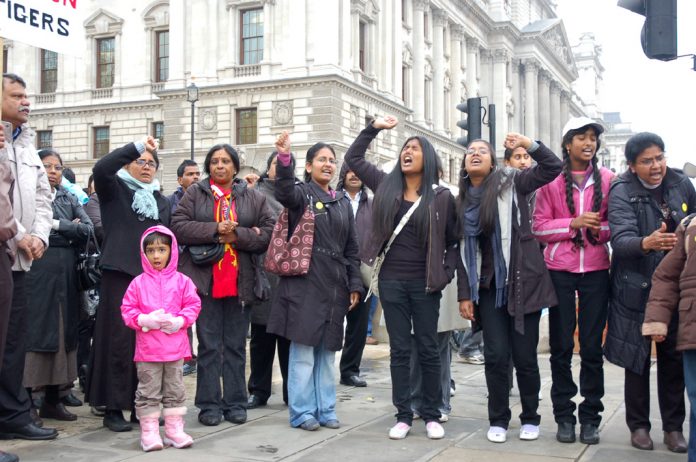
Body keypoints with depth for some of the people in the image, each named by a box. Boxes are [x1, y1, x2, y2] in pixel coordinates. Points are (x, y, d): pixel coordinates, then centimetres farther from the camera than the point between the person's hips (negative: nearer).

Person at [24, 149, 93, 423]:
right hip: (36, 272, -5)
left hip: (66, 273, 5)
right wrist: (70, 229, -9)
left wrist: (57, 225, -8)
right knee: (35, 332, -6)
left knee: (63, 332, 5)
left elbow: (87, 229, 3)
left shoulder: (68, 198, 17)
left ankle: (55, 397, 11)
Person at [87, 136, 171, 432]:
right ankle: (113, 408, 2)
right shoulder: (115, 189, 6)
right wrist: (136, 146, -19)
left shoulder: (161, 200, 20)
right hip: (120, 275, -4)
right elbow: (101, 169, -16)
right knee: (120, 340, -5)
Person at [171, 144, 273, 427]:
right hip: (205, 280, -1)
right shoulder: (194, 194, 7)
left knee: (236, 345, 7)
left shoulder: (254, 198, 10)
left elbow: (269, 232, 2)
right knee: (209, 345, 2)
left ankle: (235, 403, 16)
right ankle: (209, 404, 10)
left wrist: (238, 236, -12)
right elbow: (178, 226, -4)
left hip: (240, 282, 1)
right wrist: (215, 230, -15)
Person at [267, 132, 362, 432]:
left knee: (327, 350, 11)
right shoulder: (302, 193, 0)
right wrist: (284, 157, -42)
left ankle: (325, 409, 20)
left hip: (334, 285, 5)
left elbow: (351, 248, 16)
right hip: (305, 283, -5)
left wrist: (355, 285, 8)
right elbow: (284, 193, -26)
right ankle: (302, 412, 6)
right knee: (303, 348, -3)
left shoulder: (342, 202, 16)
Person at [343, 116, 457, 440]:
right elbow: (353, 158, 12)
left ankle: (431, 415, 15)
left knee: (428, 349, 6)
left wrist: (446, 274, -6)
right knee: (399, 350, 6)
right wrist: (373, 128, 6)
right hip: (391, 281, 2)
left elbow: (454, 242, 4)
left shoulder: (441, 196, -1)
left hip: (425, 283, -2)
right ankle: (403, 415, 13)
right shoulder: (387, 186, 5)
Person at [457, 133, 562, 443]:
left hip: (522, 281, -3)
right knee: (496, 355, -1)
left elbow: (553, 167, -11)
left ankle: (530, 418, 20)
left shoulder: (511, 183, -1)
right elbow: (464, 250, 9)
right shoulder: (463, 200, 10)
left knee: (525, 355, 3)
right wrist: (464, 294, 5)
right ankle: (498, 420, 13)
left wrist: (527, 143, -22)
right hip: (489, 286, 3)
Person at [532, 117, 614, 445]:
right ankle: (564, 416, 16)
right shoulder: (551, 180, 1)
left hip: (596, 270, 1)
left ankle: (590, 417, 15)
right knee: (561, 346, 4)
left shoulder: (607, 179, 4)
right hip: (560, 270, 0)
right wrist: (574, 224, -14)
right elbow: (540, 226, 0)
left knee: (592, 346, 3)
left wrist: (597, 228, -13)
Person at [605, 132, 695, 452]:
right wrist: (646, 243, -44)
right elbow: (620, 239, -24)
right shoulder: (622, 191, -10)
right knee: (637, 357, 4)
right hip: (637, 288, -3)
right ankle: (638, 425, 17)